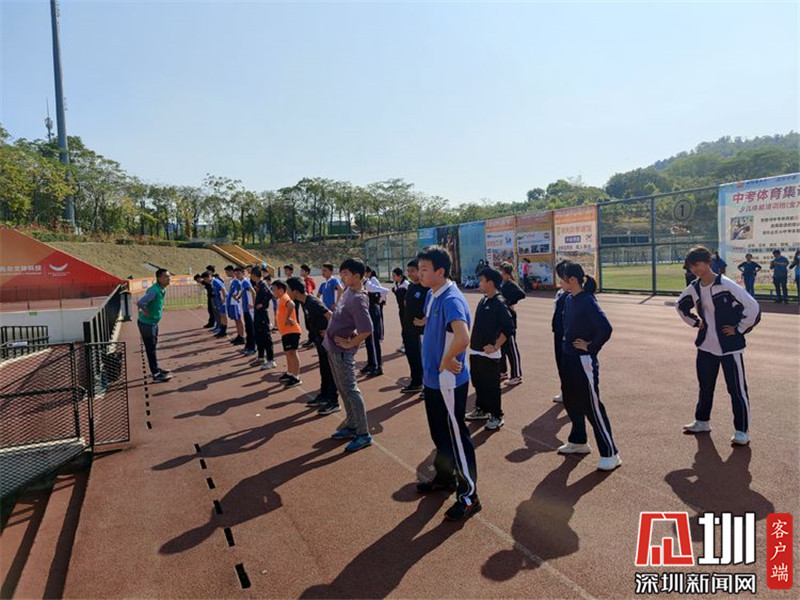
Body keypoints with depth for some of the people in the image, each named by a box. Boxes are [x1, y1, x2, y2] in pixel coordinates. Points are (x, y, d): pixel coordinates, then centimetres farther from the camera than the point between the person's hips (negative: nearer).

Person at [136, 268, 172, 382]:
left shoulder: (162, 289, 4)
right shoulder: (154, 290, -26)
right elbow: (140, 302, -36)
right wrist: (145, 311, -20)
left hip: (153, 322, 9)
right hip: (146, 323, -9)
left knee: (153, 347, 21)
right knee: (151, 348, -2)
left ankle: (155, 368, 35)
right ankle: (156, 375, 4)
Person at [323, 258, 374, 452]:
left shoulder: (358, 299, -24)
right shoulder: (348, 290, 4)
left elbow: (366, 330, -32)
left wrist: (349, 344, -19)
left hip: (341, 350, -10)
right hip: (332, 346, 10)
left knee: (350, 390, -4)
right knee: (343, 389, 17)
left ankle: (363, 434, 4)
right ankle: (351, 425, 29)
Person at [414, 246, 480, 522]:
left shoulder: (452, 300, -24)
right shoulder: (432, 295, 6)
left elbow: (463, 337, -41)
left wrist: (446, 361, -26)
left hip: (449, 381, -9)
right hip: (433, 378, 9)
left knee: (456, 437, 2)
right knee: (439, 432, 23)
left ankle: (469, 496, 16)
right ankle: (444, 477, 42)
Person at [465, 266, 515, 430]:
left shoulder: (499, 303, -16)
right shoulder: (483, 301, 9)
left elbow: (509, 327, -21)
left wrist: (495, 346, -20)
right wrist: (473, 342, 15)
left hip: (489, 353, -8)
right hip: (475, 351, 8)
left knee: (491, 386, 1)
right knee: (477, 382, 18)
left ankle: (496, 416, 14)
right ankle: (481, 410, 34)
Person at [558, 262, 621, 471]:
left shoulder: (588, 302, -20)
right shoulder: (569, 299, 5)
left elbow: (606, 329, -30)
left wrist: (591, 347, -18)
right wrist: (566, 341, 10)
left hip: (584, 361, -9)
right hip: (568, 358, 9)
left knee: (592, 406, -2)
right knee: (571, 401, 19)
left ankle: (610, 454, 9)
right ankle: (578, 442, 37)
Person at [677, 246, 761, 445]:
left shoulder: (726, 285, -18)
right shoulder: (694, 288, 2)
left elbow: (753, 307, -20)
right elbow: (681, 305, 21)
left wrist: (739, 329, -13)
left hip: (730, 347, -6)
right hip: (706, 346, 6)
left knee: (737, 389, 0)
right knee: (705, 386, 18)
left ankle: (742, 431, 11)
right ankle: (702, 422, 33)